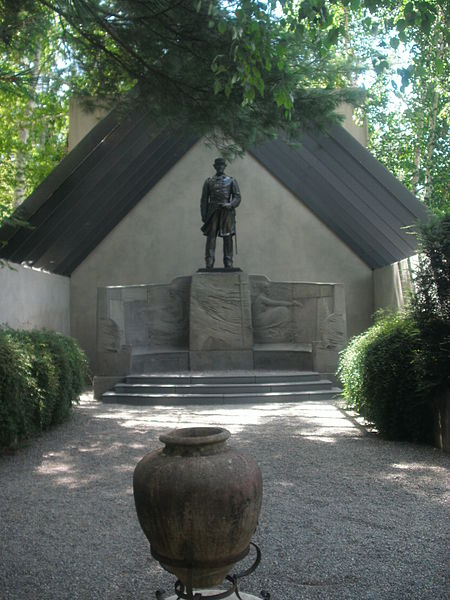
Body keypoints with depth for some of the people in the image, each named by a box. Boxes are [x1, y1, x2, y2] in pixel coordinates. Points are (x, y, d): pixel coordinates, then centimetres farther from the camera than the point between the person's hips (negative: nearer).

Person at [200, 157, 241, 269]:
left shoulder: (231, 181, 10)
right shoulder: (209, 181, 13)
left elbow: (237, 197, 4)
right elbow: (204, 200, 10)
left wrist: (230, 204, -16)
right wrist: (204, 216, 1)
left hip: (227, 212, 0)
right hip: (213, 212, 1)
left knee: (228, 239, -2)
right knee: (211, 237, -6)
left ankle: (228, 265, 2)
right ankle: (209, 265, -7)